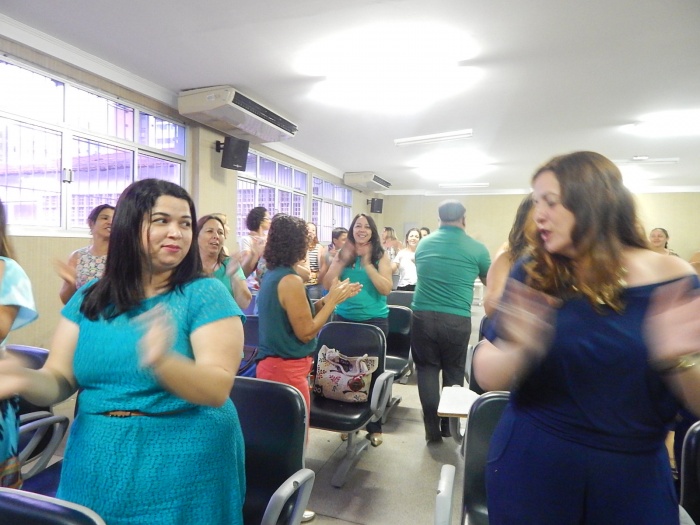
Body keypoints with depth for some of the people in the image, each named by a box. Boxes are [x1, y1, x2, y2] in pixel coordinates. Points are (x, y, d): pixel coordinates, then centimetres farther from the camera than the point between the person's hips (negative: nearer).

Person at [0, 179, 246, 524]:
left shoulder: (206, 295, -12)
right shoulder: (88, 299, 3)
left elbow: (218, 389, -19)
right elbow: (59, 381, 2)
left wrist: (162, 362, -37)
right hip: (94, 464, 4)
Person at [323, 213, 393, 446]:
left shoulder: (380, 255, -2)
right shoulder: (342, 254, 3)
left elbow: (386, 289, -11)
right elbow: (327, 284, -4)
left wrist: (367, 264, -19)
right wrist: (343, 260, -14)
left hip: (374, 321, -2)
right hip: (345, 319, 2)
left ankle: (374, 426, 18)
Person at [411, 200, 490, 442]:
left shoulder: (423, 244, 7)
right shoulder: (477, 248, -1)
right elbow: (489, 282, 17)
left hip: (423, 315, 2)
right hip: (457, 319, -1)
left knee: (427, 370, 10)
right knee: (454, 373, 15)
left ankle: (432, 429, 15)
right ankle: (449, 425, 27)